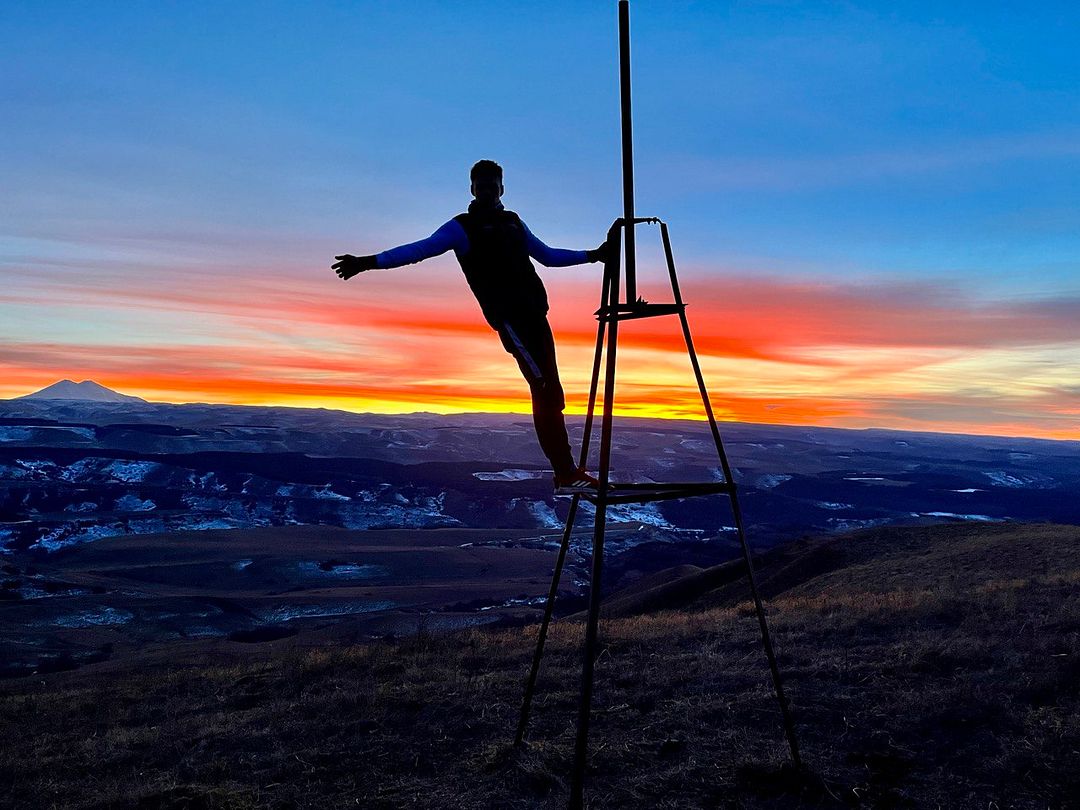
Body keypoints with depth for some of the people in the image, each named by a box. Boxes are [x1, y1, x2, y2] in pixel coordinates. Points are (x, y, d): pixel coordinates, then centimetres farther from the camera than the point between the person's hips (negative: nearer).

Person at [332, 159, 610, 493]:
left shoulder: (514, 222, 22)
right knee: (545, 392, -15)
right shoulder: (462, 227, 2)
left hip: (536, 315, 7)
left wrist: (591, 255, 34)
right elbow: (419, 249, -9)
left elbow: (548, 255, 33)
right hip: (509, 318, -7)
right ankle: (567, 474, -11)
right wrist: (369, 262, -21)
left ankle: (566, 473, 13)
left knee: (550, 394, 7)